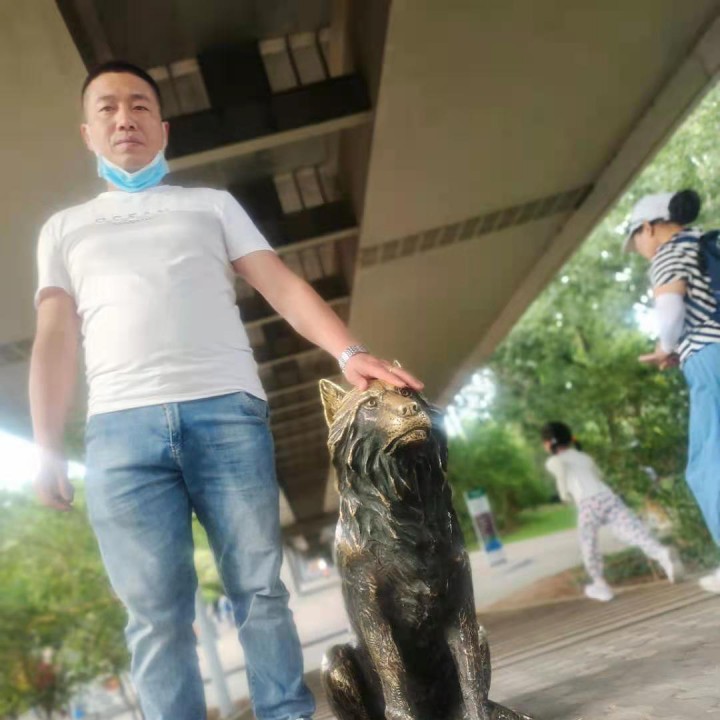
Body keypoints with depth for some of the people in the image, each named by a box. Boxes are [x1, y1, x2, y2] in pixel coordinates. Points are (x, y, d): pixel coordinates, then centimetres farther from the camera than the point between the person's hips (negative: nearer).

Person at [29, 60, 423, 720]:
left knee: (259, 590, 0)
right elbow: (55, 339, 14)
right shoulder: (63, 229, 23)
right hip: (121, 429, 1)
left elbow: (281, 284, 9)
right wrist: (48, 450, 2)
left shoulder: (213, 205, 21)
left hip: (227, 412, 0)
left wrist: (349, 352, -7)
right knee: (155, 615, -1)